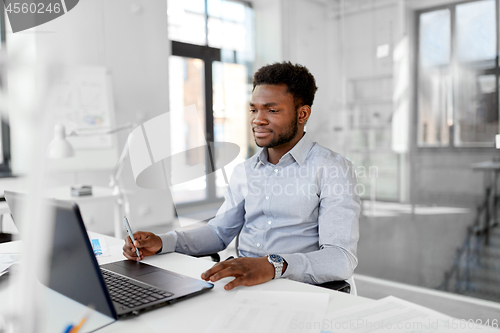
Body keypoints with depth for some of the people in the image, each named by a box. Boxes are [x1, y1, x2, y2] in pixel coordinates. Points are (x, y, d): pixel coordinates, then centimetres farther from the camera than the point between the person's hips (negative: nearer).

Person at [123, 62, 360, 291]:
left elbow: (342, 259, -18)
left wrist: (274, 266, -36)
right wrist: (161, 242, 1)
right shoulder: (244, 171, 15)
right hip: (241, 285, 6)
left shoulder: (333, 169, -8)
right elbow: (219, 231, 18)